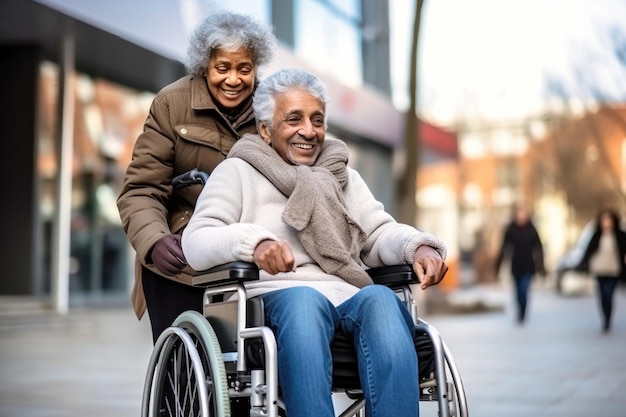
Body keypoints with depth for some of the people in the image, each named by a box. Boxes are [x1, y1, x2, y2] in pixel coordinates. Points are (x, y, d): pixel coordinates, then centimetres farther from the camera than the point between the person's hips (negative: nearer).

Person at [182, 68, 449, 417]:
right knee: (303, 299, -38)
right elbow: (196, 243, 0)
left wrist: (418, 246, -8)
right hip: (277, 297, -3)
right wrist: (253, 241, -22)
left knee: (380, 299, -32)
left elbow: (379, 233, 17)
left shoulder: (344, 176, 31)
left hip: (350, 296, 4)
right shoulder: (237, 171, 16)